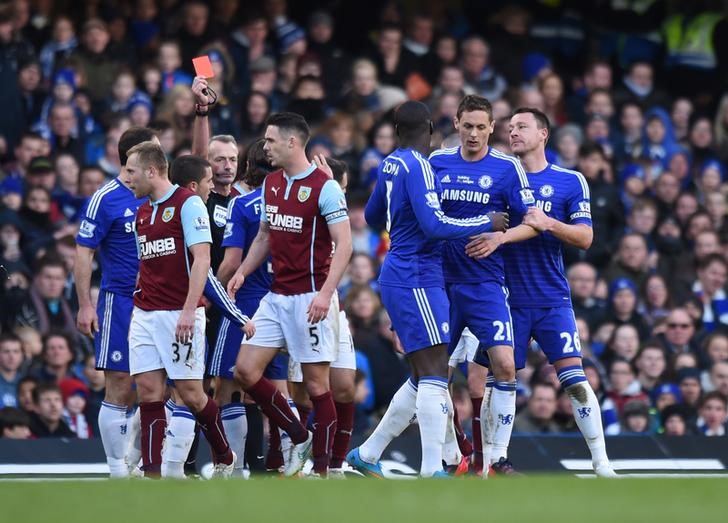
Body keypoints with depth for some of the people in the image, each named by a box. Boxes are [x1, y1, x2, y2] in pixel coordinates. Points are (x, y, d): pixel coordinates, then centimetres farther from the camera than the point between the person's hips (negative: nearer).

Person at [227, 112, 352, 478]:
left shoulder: (324, 187, -12)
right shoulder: (271, 184, 12)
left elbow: (344, 244, -15)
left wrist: (325, 293, -25)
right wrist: (243, 271, 8)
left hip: (310, 297, -8)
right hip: (276, 296, 8)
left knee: (316, 383, -4)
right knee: (245, 370, 2)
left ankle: (322, 468, 3)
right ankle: (298, 437, 16)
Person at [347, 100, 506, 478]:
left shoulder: (390, 164, 13)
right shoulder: (418, 166, -14)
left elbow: (372, 216, 28)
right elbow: (434, 224, -22)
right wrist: (487, 224, -12)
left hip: (399, 274, 10)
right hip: (416, 280, -10)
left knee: (423, 378, 14)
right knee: (435, 373, -12)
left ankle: (367, 454, 19)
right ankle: (432, 469, -18)